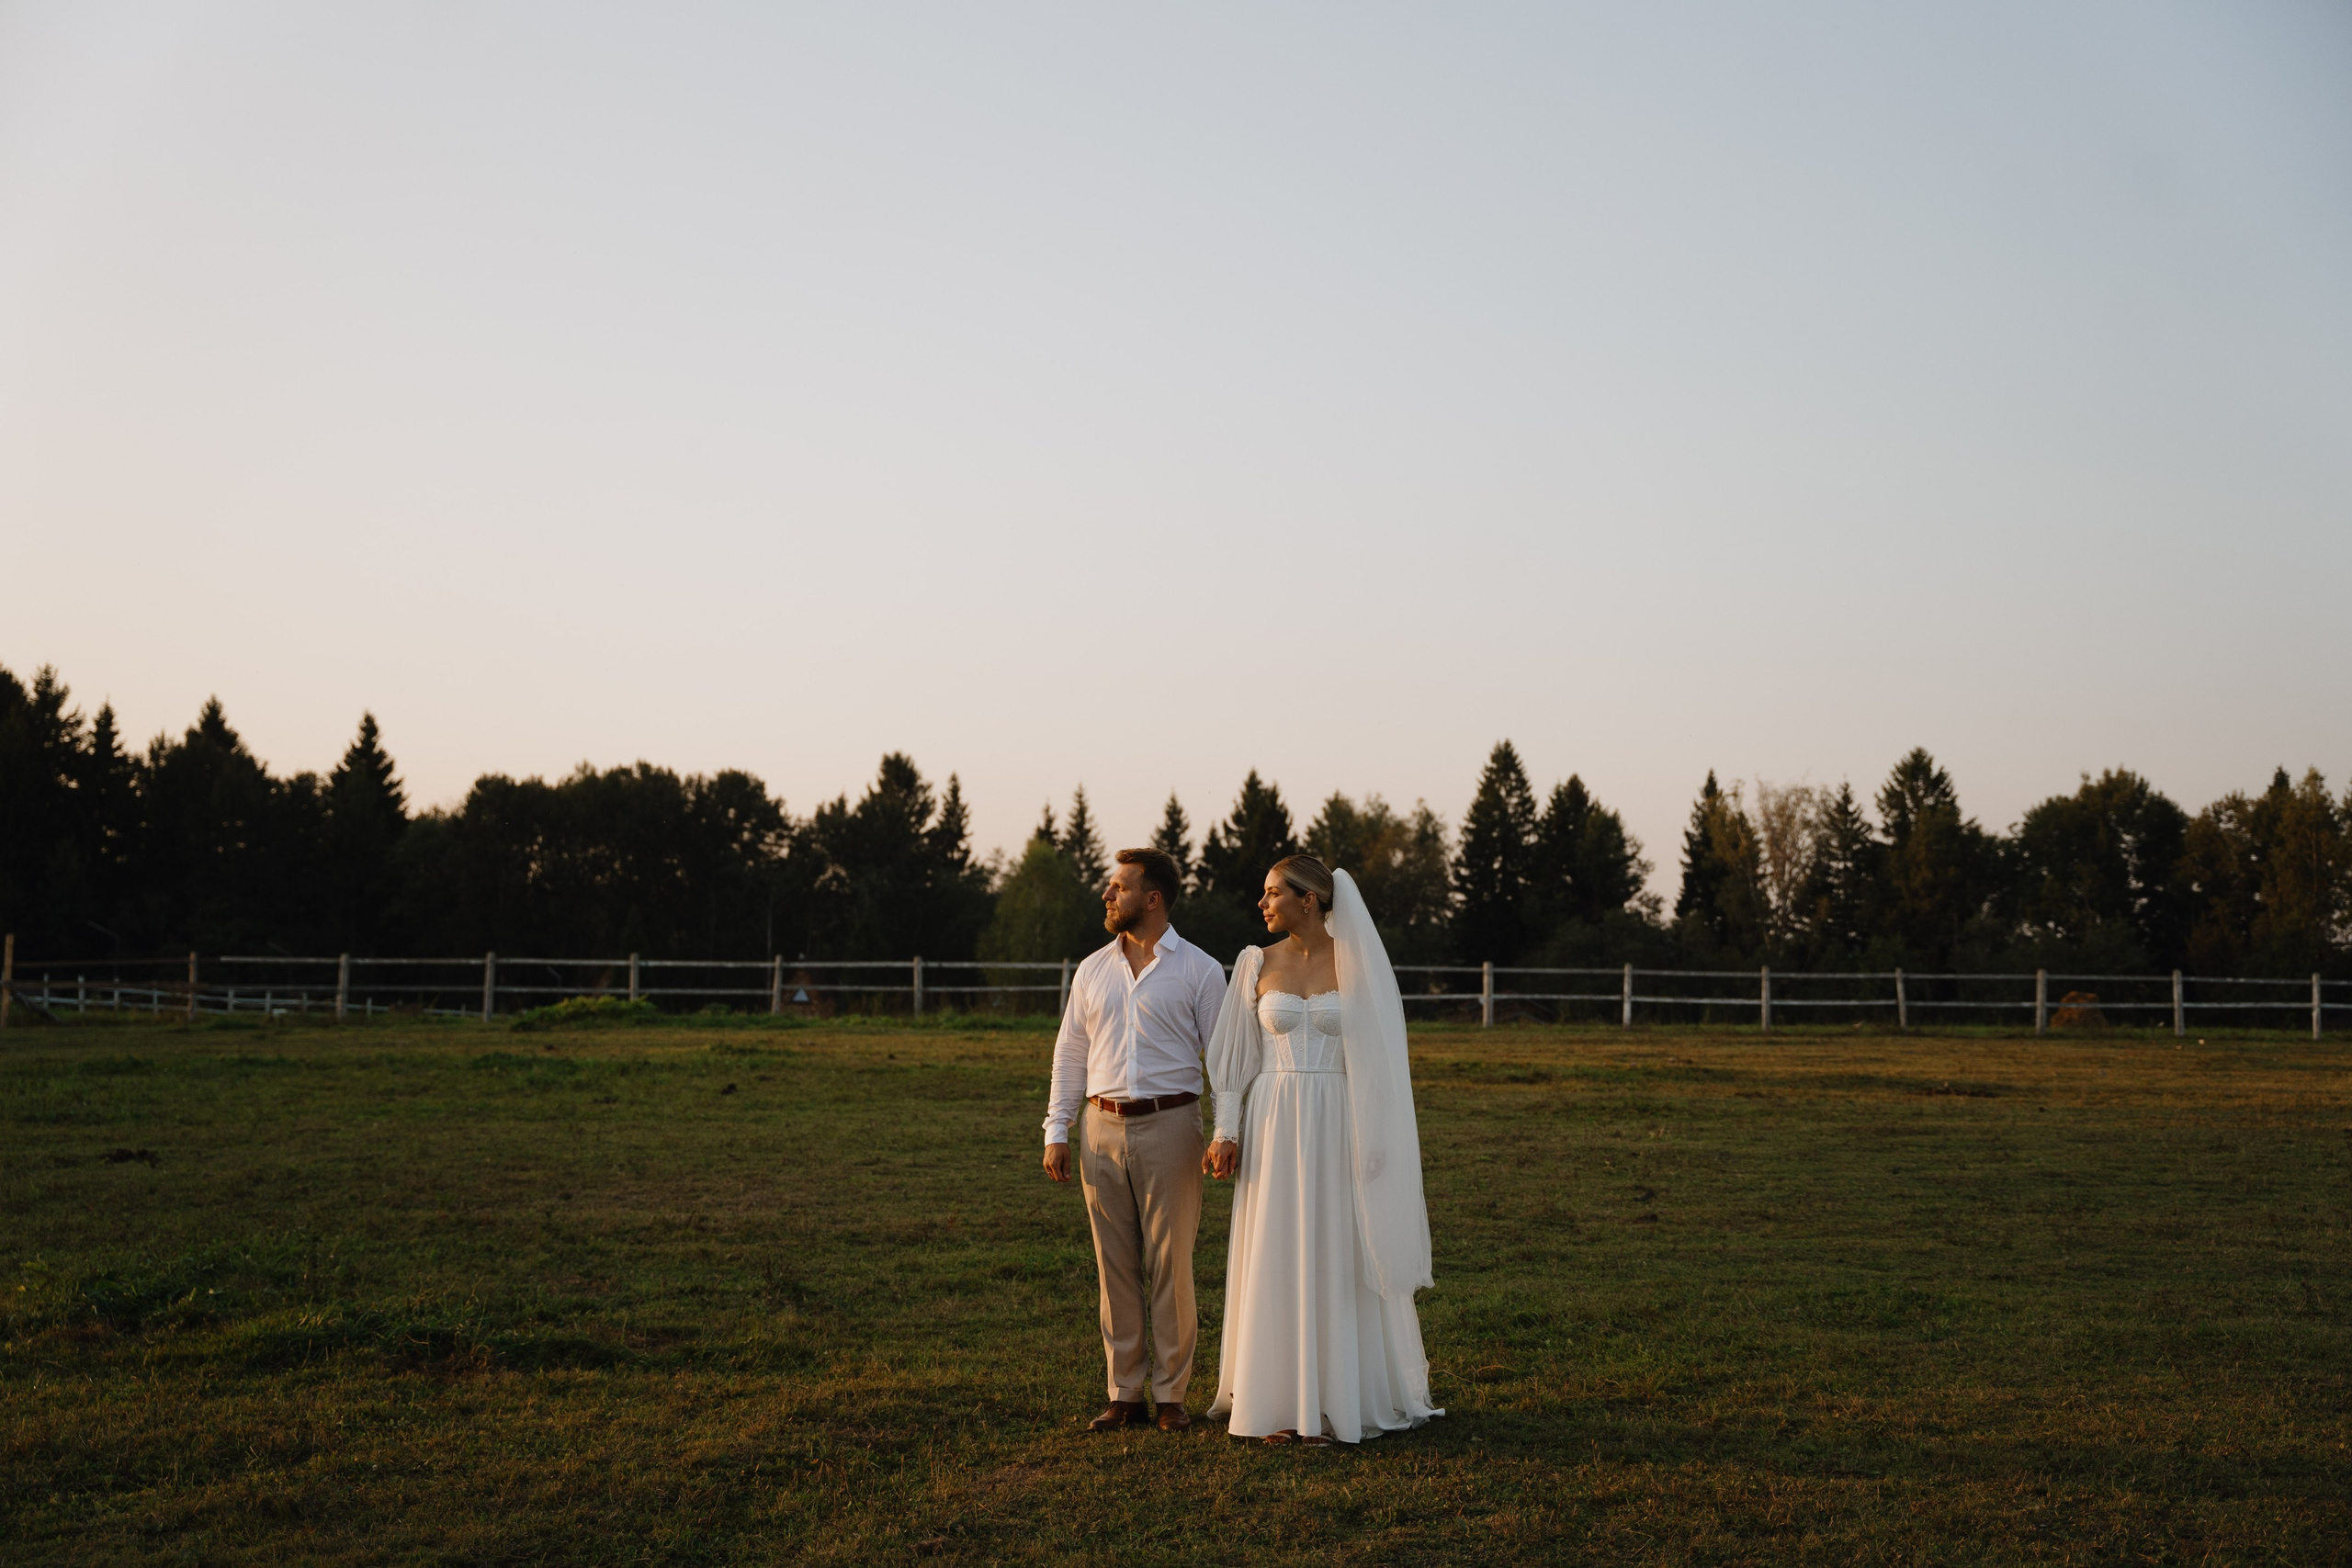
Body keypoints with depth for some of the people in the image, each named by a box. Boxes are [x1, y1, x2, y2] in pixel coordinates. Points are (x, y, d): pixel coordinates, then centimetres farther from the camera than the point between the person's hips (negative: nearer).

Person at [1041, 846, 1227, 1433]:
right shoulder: (1092, 971, 12)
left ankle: (1172, 1394, 8)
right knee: (1115, 1264, 6)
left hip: (1169, 1125, -4)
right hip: (1102, 1127, 4)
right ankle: (1124, 1394, 12)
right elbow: (1070, 1055, 15)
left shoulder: (1199, 970, 0)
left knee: (1170, 1263, -1)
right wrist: (1056, 1131, 8)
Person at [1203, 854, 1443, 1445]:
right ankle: (1281, 1402, 11)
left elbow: (1379, 1052, 2)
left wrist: (1394, 1132, -1)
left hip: (1339, 1128, -1)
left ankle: (1341, 1397, 13)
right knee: (1277, 1261, 3)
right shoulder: (1257, 964, 4)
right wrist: (1226, 1132, -1)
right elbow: (1236, 1057, 7)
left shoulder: (1358, 962, -1)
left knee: (1341, 1261, 2)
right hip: (1274, 1125, 2)